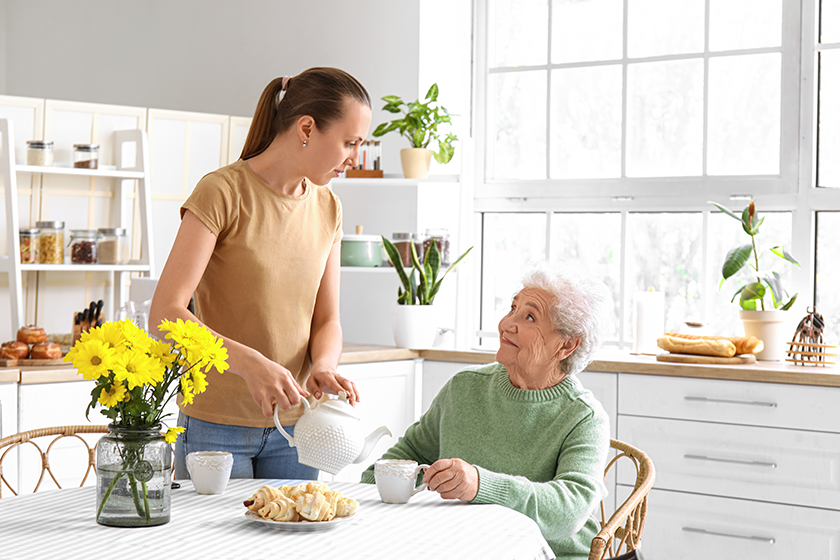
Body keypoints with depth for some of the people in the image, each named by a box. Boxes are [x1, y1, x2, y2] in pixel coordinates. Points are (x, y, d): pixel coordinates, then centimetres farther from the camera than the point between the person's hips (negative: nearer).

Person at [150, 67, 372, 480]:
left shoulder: (326, 207, 6)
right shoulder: (221, 192, -13)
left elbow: (327, 320, 9)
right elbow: (165, 314, -20)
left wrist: (322, 367, -13)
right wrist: (249, 362, -32)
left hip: (292, 423, 5)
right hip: (216, 425, -5)